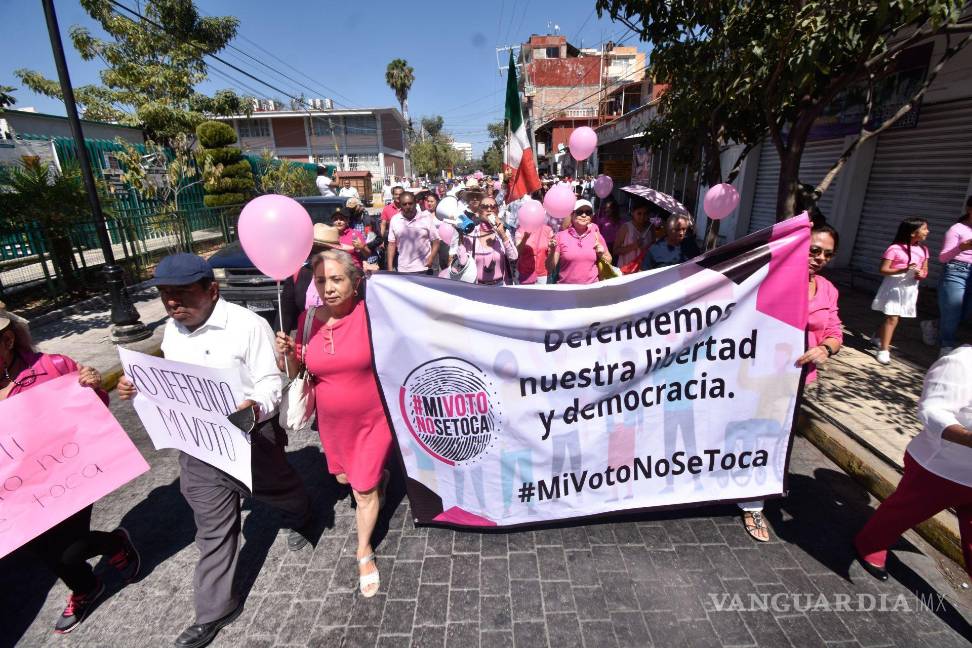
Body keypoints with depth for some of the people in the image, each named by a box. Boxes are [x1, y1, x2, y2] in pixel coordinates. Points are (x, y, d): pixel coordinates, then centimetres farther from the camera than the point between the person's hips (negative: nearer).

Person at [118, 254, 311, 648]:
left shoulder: (247, 324, -20)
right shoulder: (171, 330, 3)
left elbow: (271, 382, -19)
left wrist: (254, 407, -40)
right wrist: (138, 387, -5)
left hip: (250, 437, -5)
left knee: (279, 489, 23)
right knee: (212, 528, 15)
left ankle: (300, 522, 58)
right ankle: (214, 610, 32)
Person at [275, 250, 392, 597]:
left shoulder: (370, 313, -20)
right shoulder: (307, 320, -7)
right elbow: (297, 373, 2)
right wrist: (286, 355, -18)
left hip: (373, 419, -5)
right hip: (332, 421, 5)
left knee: (363, 489, 5)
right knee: (344, 477, 26)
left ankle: (364, 552, 34)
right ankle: (378, 475, 61)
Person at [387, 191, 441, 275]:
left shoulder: (426, 218, -3)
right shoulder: (395, 220, 4)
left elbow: (435, 241, 0)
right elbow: (392, 244, 8)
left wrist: (431, 258, -17)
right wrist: (390, 268, 2)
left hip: (423, 269, -2)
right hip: (403, 270, 2)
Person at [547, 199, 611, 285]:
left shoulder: (596, 236, 6)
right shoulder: (560, 236, -1)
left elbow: (609, 261, 17)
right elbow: (549, 269, -1)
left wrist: (602, 254, -1)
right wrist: (552, 251, -16)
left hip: (591, 286, 3)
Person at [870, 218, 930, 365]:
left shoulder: (923, 250, 8)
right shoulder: (895, 249, -11)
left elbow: (925, 270, 15)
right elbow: (883, 269, -13)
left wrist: (921, 274, -8)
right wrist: (903, 270, -25)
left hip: (910, 288, 6)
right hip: (894, 286, -6)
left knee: (891, 318, 14)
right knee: (892, 319, -8)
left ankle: (878, 338, 36)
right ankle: (884, 350, -2)